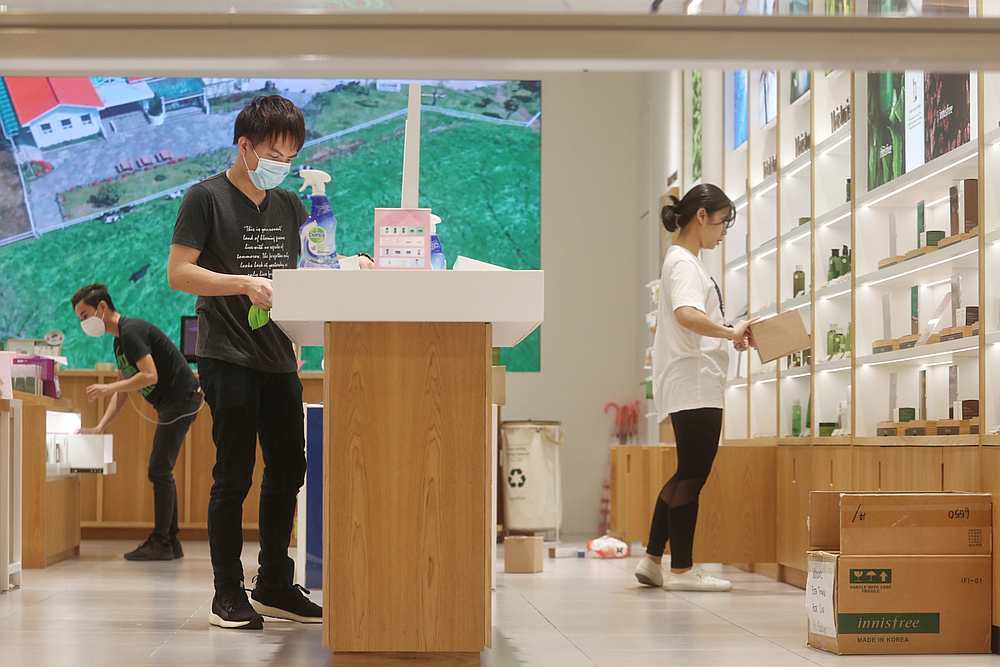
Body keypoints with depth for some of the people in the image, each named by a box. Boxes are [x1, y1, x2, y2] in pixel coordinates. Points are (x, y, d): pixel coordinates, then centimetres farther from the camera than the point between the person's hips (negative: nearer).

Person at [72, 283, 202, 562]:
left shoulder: (131, 331, -15)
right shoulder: (120, 340, 17)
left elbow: (150, 375, -25)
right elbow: (123, 392, 19)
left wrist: (107, 389, -19)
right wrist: (100, 427, 11)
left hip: (181, 399, -10)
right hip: (172, 403, 10)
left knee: (159, 471, -9)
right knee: (161, 472, 11)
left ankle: (160, 543, -6)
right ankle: (170, 542, 15)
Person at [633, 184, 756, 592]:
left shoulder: (685, 261, 20)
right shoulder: (684, 263, -12)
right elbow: (687, 316, -30)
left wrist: (729, 336, 12)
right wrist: (732, 332, -23)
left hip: (692, 386, 11)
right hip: (694, 385, -11)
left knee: (689, 474, 14)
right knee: (693, 474, -5)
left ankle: (652, 561, 16)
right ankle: (681, 569, -1)